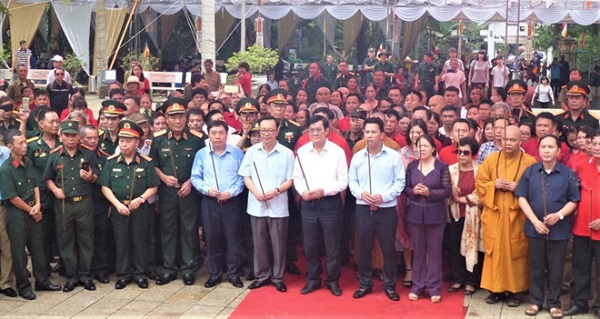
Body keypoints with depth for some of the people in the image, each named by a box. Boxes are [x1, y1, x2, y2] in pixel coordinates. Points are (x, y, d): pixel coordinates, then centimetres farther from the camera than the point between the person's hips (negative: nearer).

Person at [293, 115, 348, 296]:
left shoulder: (337, 151, -5)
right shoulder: (302, 151, 4)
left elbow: (343, 181, -6)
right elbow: (297, 177, 7)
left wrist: (324, 191, -17)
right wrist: (302, 191, -12)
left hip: (330, 203, -3)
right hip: (308, 203, 3)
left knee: (332, 245, 6)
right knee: (310, 244, 11)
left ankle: (333, 280, 20)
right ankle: (313, 279, 25)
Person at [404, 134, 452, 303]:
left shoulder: (442, 167, -5)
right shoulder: (411, 166, 4)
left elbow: (448, 191, -7)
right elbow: (405, 188, 6)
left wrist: (429, 192, -19)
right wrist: (413, 191, -15)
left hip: (435, 214, -2)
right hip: (415, 213, 2)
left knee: (434, 250, 5)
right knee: (418, 250, 10)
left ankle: (434, 287, 15)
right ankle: (417, 286, 20)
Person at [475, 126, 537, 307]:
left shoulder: (529, 162, -1)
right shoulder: (491, 160, 6)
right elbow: (479, 183, 8)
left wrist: (517, 187, -15)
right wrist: (494, 184, -10)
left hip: (516, 215, -2)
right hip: (494, 214, 2)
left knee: (515, 252, 1)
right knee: (494, 251, 5)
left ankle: (515, 290, 11)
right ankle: (496, 289, 15)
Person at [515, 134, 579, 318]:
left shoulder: (568, 174, -2)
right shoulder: (530, 171, 1)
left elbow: (574, 201, 0)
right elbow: (522, 198, -1)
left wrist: (559, 215, -16)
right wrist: (535, 221, -11)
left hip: (559, 229, -1)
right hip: (534, 227, 1)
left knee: (556, 268, 7)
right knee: (536, 266, 11)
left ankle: (554, 303, 18)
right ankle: (535, 301, 21)